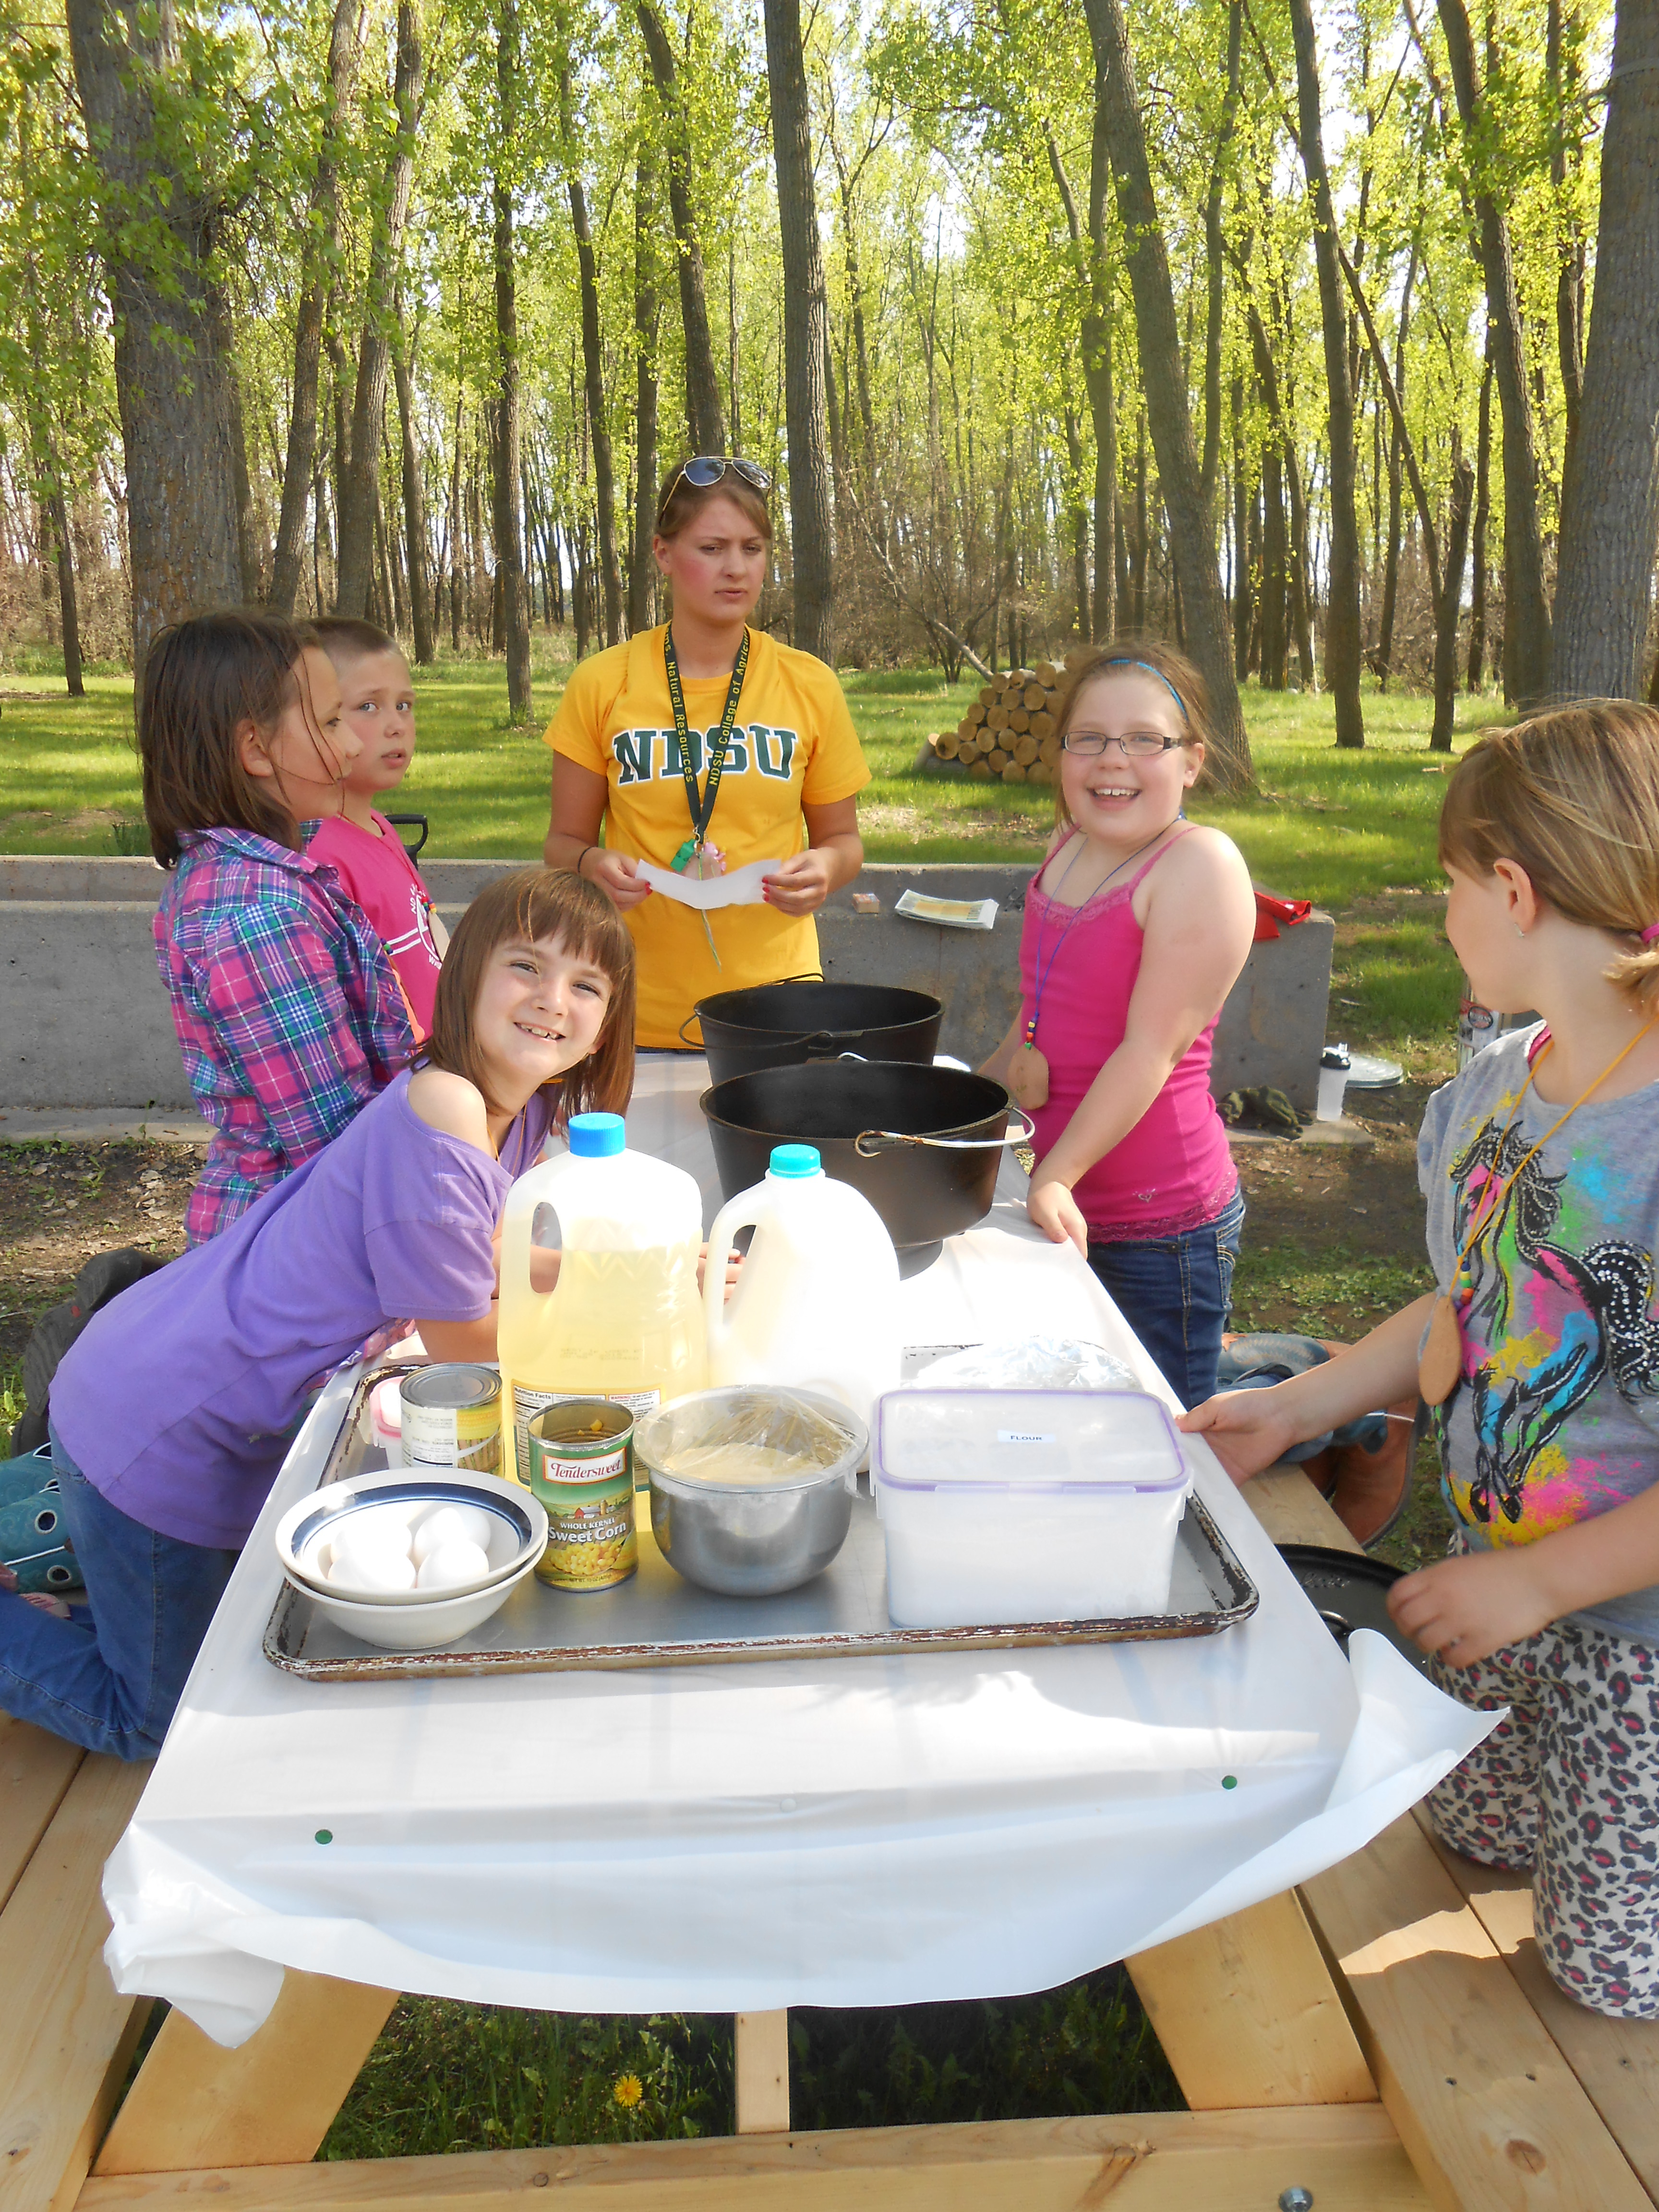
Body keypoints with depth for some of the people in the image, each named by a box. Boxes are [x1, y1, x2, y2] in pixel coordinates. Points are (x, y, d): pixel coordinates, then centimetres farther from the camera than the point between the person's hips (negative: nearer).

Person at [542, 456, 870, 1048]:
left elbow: (841, 838, 11)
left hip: (775, 1000, 1)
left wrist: (825, 866, -12)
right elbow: (565, 841, 7)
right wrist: (595, 865, -15)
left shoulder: (810, 687, 2)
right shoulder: (602, 686, -1)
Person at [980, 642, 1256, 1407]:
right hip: (1063, 1212, 8)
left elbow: (1153, 1046, -20)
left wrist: (1056, 1177, -22)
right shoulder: (1067, 848, 9)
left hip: (1159, 1228, -7)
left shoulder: (1200, 864, -15)